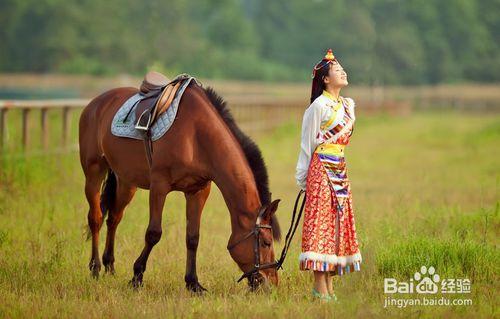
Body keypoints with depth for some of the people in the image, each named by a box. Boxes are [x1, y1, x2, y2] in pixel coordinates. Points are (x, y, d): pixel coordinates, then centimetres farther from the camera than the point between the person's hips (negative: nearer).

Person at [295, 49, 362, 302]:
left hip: (340, 172, 8)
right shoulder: (319, 105, -9)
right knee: (321, 222, -8)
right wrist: (302, 177, -4)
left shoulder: (348, 105, 13)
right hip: (321, 170, -8)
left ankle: (329, 286, 12)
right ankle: (320, 288, -8)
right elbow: (308, 143, -5)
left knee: (339, 222, 7)